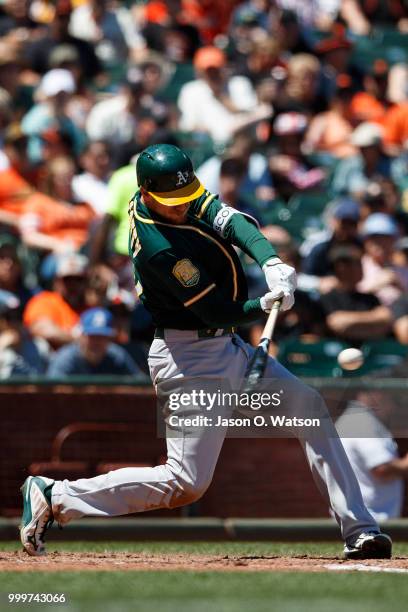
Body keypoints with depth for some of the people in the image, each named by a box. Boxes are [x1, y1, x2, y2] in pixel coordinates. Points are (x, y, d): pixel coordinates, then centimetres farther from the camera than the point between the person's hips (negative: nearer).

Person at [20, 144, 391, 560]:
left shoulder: (184, 195, -2)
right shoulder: (158, 248, -27)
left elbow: (233, 223, -16)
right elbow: (218, 311, -22)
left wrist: (271, 262, -31)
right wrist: (267, 303, -28)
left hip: (224, 348, 10)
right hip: (190, 359, -10)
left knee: (309, 406, 6)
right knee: (186, 483, -7)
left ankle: (357, 529, 5)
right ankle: (55, 497, 0)